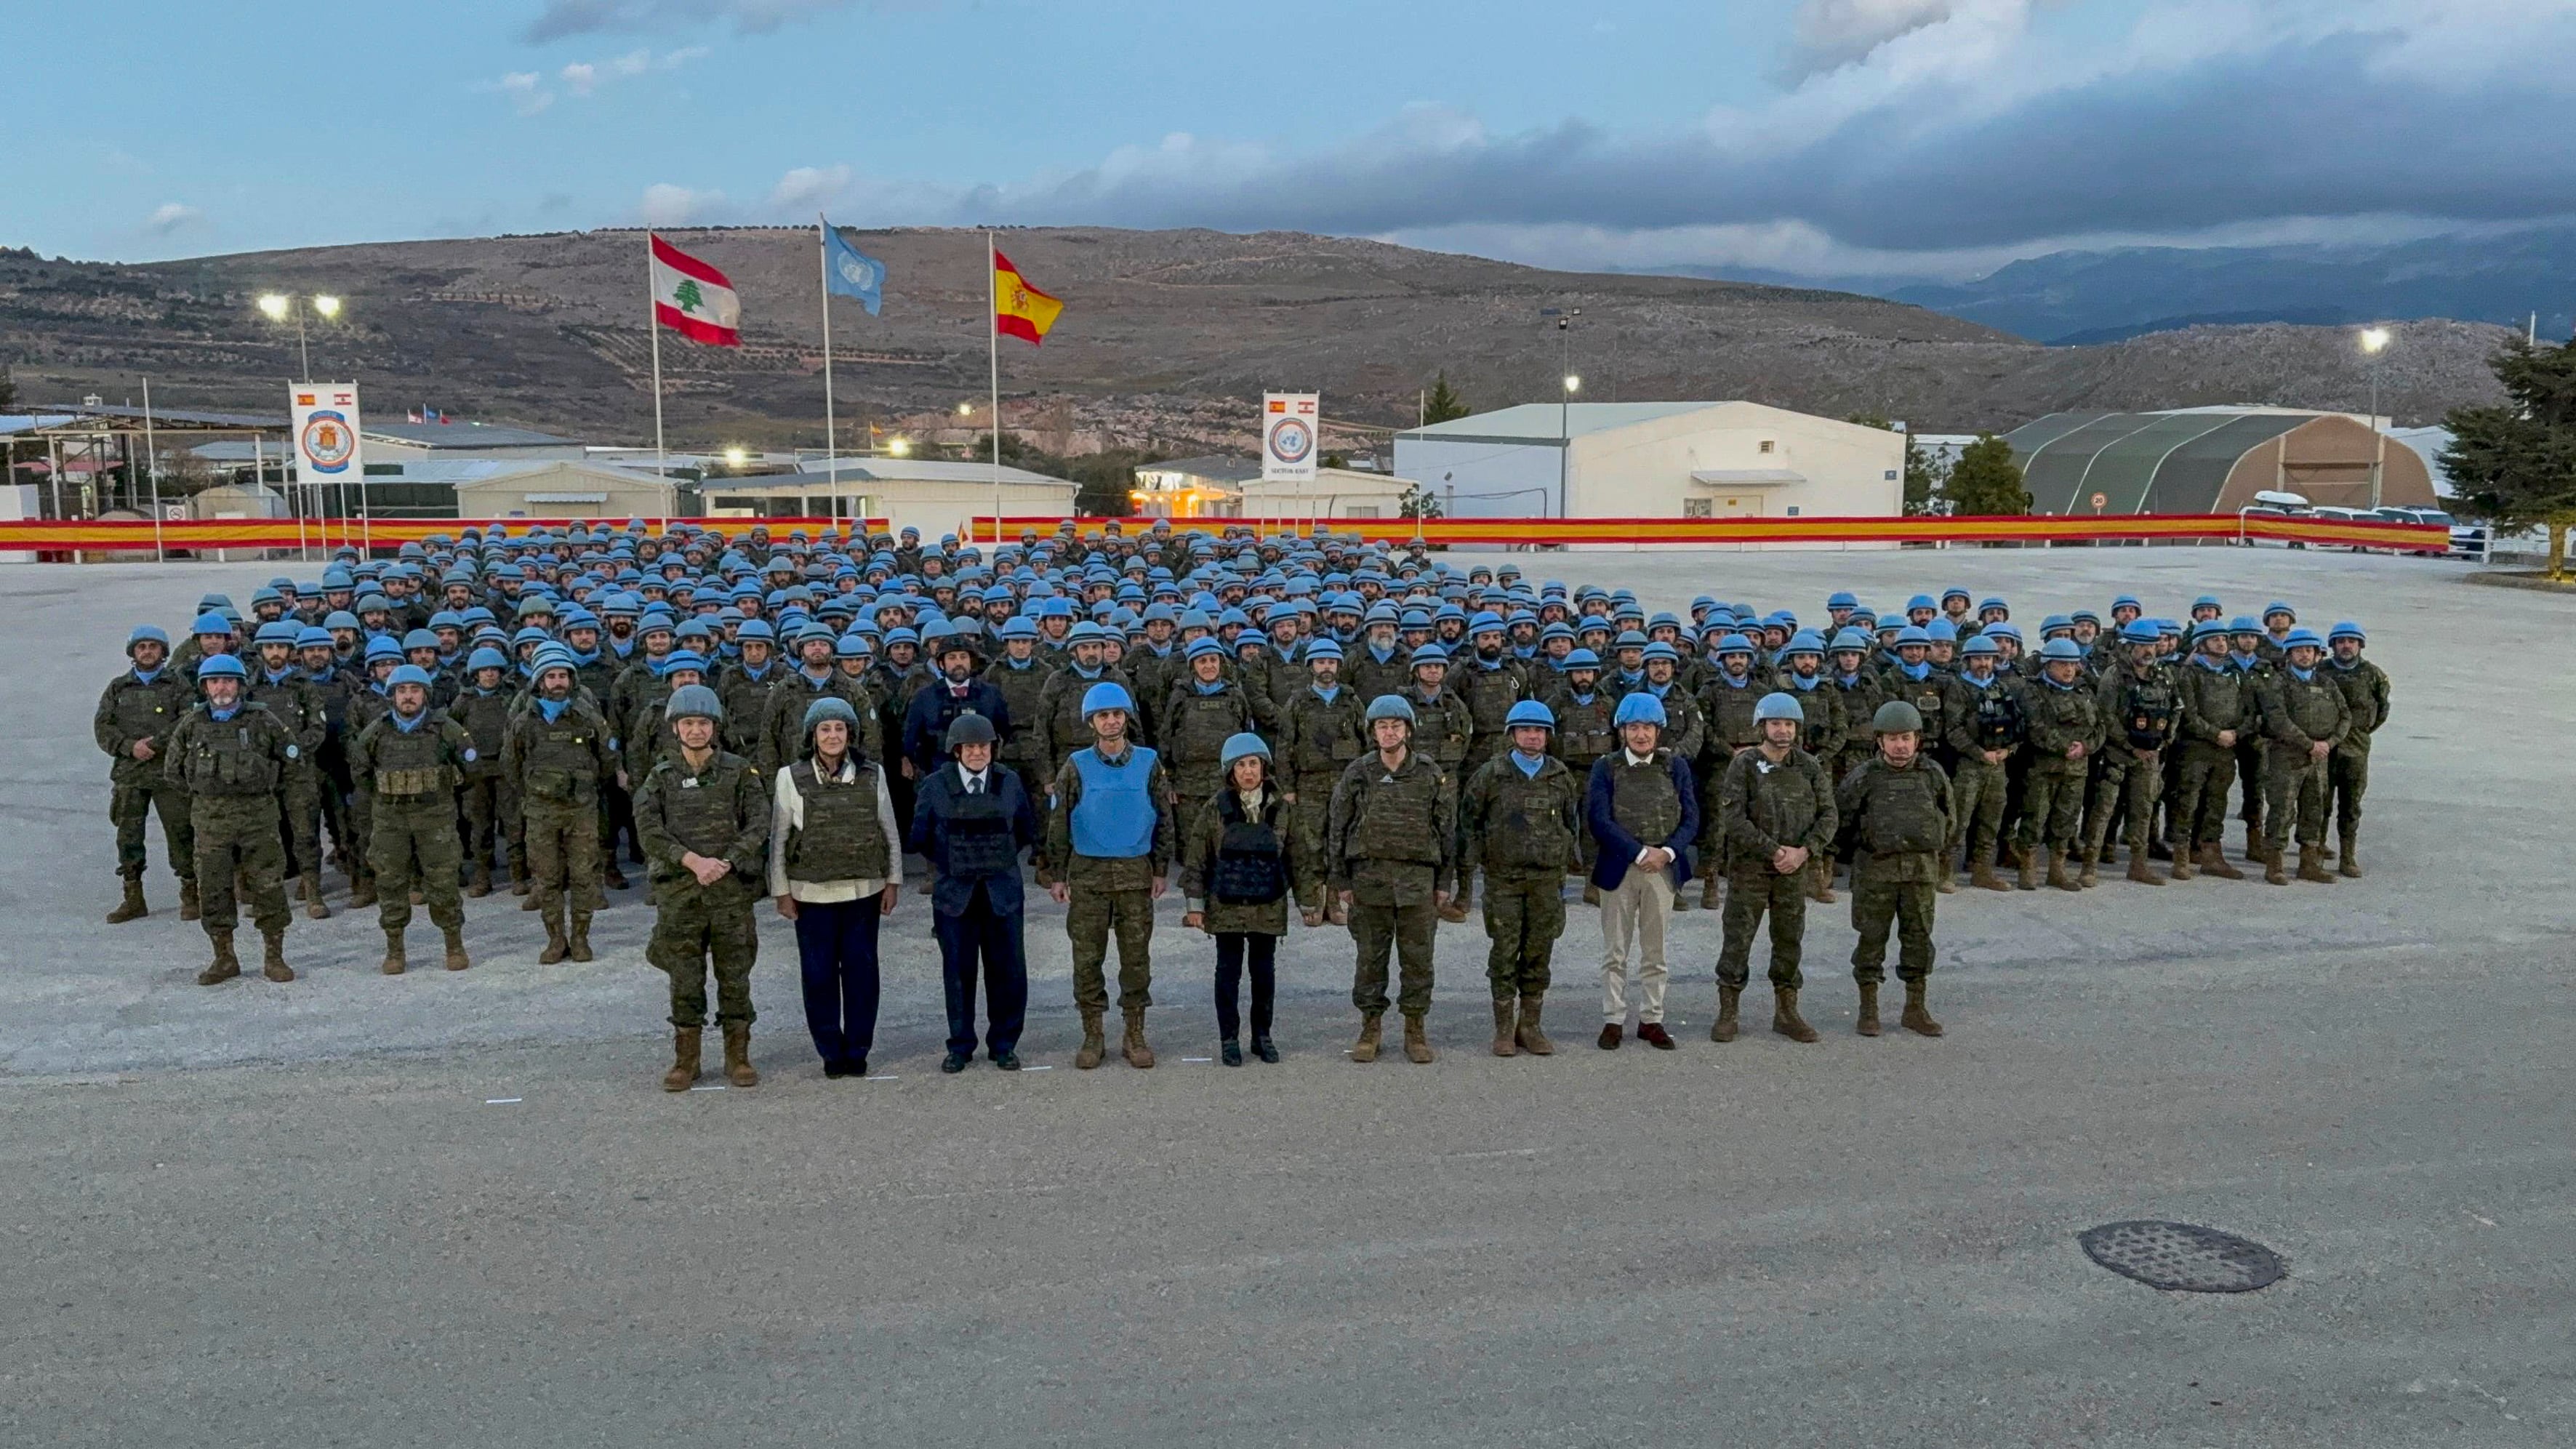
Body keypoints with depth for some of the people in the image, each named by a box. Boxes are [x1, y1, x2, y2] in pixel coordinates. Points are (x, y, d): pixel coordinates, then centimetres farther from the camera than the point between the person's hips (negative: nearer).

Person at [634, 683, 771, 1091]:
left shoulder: (739, 771, 3)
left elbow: (759, 824, -4)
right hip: (677, 892, 1)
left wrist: (725, 863, -16)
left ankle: (738, 1057, 15)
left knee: (735, 977, 5)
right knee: (684, 980, 6)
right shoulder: (661, 776, 5)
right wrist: (693, 860, -18)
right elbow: (648, 828, -7)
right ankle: (685, 1061, 16)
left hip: (731, 890, -1)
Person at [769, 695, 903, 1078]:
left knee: (861, 971, 4)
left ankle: (858, 1050, 16)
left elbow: (891, 833, 7)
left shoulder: (872, 775, 2)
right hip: (812, 893, -1)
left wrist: (893, 881, 5)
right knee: (819, 974, 4)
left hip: (863, 890, 1)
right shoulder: (791, 777, -2)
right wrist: (782, 891, 0)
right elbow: (778, 838, 1)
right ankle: (831, 1051, 16)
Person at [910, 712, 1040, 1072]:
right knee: (958, 973, 5)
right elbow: (919, 838, 7)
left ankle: (1004, 1045, 17)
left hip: (1003, 893, 1)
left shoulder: (1010, 782, 3)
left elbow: (1027, 831, 14)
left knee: (1008, 972, 2)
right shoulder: (935, 786, -2)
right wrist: (951, 863, 9)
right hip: (954, 894, -1)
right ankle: (960, 1046, 19)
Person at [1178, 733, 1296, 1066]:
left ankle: (1262, 1036, 23)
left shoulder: (1280, 808, 1)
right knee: (1229, 972, 6)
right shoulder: (1215, 810, -4)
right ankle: (1229, 1039, 16)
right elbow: (1195, 858, -2)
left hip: (1269, 907, 1)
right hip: (1227, 906, -1)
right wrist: (1195, 904, -4)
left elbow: (1295, 856, 7)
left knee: (1264, 972, 10)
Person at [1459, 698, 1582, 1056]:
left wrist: (1567, 870, 15)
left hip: (1547, 879, 2)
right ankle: (1504, 1029, 9)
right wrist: (1472, 860, 1)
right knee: (1504, 953, 0)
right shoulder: (1490, 774, -1)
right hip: (1503, 878, -2)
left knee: (1539, 954, 6)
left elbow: (1572, 824, 17)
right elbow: (1469, 818, 6)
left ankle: (1530, 1026, 16)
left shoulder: (1562, 776, 7)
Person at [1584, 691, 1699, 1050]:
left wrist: (1667, 852, -13)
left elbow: (1690, 818, 4)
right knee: (1615, 952, 4)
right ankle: (1613, 1020, 12)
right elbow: (1598, 819, -10)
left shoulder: (1676, 767, 7)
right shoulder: (1606, 768, 0)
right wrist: (1640, 853, -16)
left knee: (1655, 952, 9)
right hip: (1619, 869, -2)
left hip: (1663, 869, 2)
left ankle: (1652, 1020, 18)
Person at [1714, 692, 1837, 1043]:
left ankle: (1786, 1013, 20)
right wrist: (1774, 851, -16)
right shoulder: (1744, 766, -6)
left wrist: (1804, 851, -12)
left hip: (1794, 869, 4)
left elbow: (1827, 814, 3)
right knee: (1738, 939, 0)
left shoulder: (1809, 766, 5)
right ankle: (1727, 1014, 8)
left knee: (1790, 940, 9)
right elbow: (1734, 819, -14)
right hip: (1749, 867, -3)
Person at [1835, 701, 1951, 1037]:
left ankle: (1915, 1009, 19)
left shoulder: (1933, 775, 4)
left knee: (1918, 938, 8)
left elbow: (1947, 817, 18)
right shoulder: (1864, 777, -5)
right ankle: (1868, 1009, 13)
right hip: (1876, 869, -2)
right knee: (1872, 938, 3)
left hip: (1921, 870, 3)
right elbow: (1840, 817, 4)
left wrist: (1930, 847, 16)